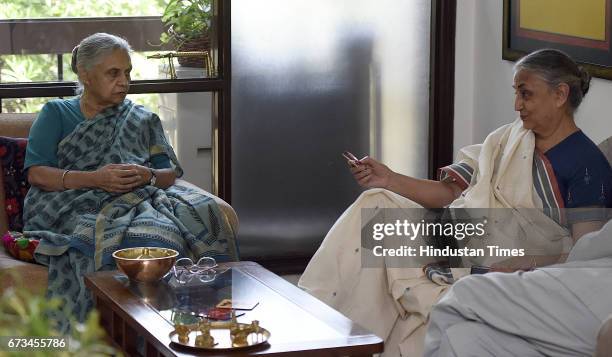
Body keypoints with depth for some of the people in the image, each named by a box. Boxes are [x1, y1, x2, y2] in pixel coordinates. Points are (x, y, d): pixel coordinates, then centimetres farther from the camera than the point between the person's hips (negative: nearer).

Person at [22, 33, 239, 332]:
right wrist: (95, 178, -12)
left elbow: (170, 174, 16)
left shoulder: (143, 120, 26)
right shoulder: (56, 114, 17)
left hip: (137, 202, 3)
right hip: (77, 207, -2)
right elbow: (36, 173, 2)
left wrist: (147, 176, -8)